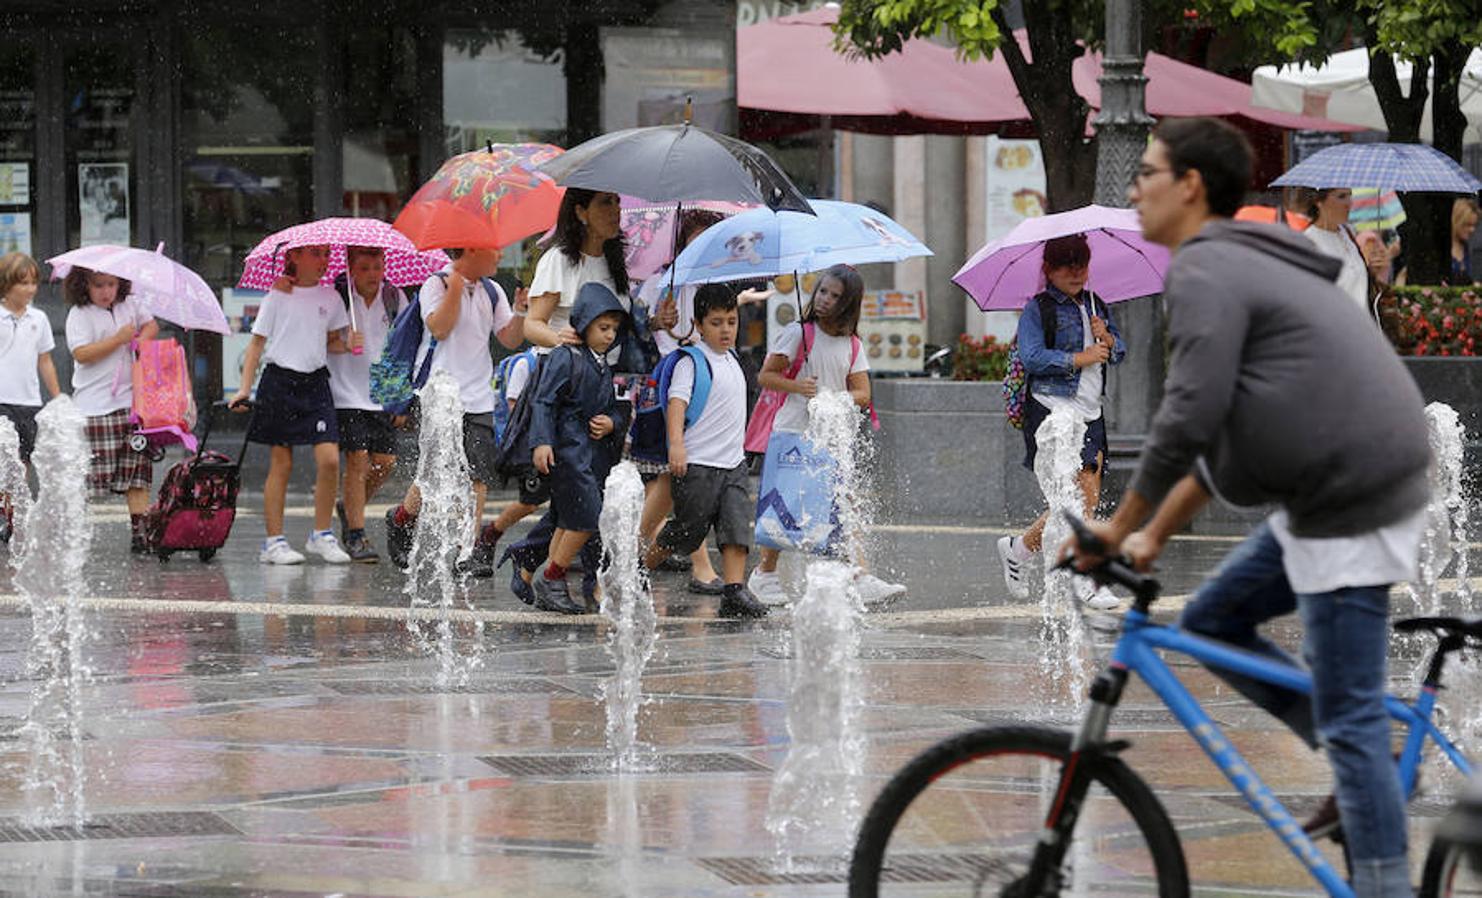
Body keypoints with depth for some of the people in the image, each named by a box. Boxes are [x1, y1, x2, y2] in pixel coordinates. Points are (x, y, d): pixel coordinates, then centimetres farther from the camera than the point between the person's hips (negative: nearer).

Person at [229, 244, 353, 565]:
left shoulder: (330, 297, 9)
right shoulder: (278, 295, -1)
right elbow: (257, 343, 1)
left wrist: (347, 345, -4)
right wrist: (244, 389, -7)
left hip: (315, 382, 3)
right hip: (280, 381, -3)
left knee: (329, 460, -9)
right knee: (281, 465, 0)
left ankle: (322, 535, 4)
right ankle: (274, 541, 7)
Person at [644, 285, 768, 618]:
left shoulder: (732, 358, 15)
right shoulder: (692, 362, -10)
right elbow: (677, 402, -22)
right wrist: (676, 443, -35)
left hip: (733, 462, 7)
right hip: (698, 465, -7)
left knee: (737, 526, -7)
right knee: (685, 530, 2)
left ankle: (735, 591, -10)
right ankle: (641, 571, 23)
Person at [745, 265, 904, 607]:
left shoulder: (852, 345, 8)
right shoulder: (798, 333, -2)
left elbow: (862, 393, 4)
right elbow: (766, 375, -2)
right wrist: (795, 386, -21)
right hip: (794, 433, -4)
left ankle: (862, 579, -11)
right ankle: (765, 575, 15)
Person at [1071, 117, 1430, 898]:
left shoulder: (1203, 272, -11)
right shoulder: (1246, 263, 21)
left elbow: (1188, 420, -19)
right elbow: (1221, 429, 24)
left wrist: (1120, 528, -7)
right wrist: (1156, 534, 21)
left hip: (1349, 504, -10)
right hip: (1336, 490, 10)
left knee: (1349, 719, -6)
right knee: (1211, 623, 17)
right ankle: (1370, 774, 18)